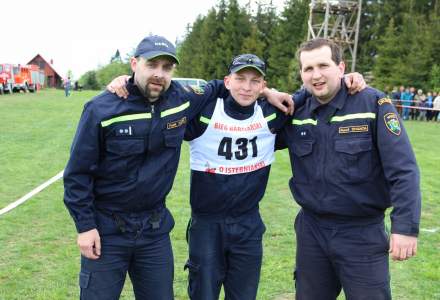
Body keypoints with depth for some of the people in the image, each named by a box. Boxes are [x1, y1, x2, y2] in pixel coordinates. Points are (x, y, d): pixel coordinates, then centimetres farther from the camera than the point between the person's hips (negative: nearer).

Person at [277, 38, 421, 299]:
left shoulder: (373, 104, -11)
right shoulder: (296, 112, 1)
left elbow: (403, 169, -14)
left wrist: (405, 226, -20)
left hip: (363, 233, -4)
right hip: (311, 230, 4)